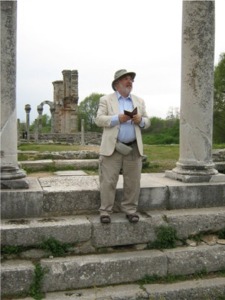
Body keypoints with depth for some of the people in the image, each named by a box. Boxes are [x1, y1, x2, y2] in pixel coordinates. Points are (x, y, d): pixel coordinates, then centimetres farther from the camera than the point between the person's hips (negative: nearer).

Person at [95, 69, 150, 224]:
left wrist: (140, 120, -9)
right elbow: (99, 119, -4)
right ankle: (105, 211, 8)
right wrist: (117, 118, -16)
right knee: (108, 181, -1)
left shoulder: (139, 101, 16)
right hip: (112, 148, -3)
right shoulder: (106, 100, 6)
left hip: (133, 148, 3)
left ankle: (130, 209, 18)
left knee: (133, 182, 6)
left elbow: (147, 122, 14)